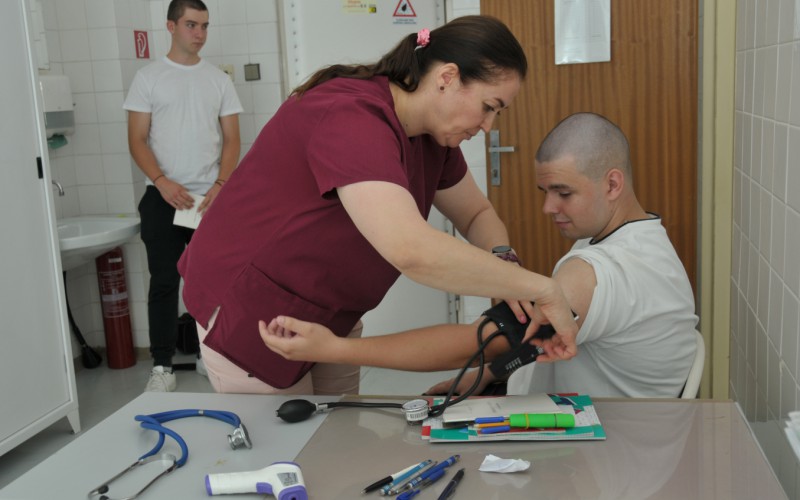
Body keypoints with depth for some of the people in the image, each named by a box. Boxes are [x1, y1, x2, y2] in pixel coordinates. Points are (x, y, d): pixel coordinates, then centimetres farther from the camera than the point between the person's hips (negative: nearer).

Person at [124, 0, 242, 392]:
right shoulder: (148, 77, 2)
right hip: (164, 198, -2)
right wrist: (163, 182, -16)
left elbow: (232, 140, 5)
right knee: (164, 282, 0)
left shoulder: (218, 79, 8)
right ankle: (162, 367, 5)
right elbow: (137, 139, -1)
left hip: (212, 198, 2)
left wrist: (220, 185, -10)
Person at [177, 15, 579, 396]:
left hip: (329, 314, 8)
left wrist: (505, 266, -14)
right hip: (252, 312, -8)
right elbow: (412, 249, -44)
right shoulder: (352, 119, -31)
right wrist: (541, 289, -36)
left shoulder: (433, 135, -3)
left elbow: (477, 215, 9)